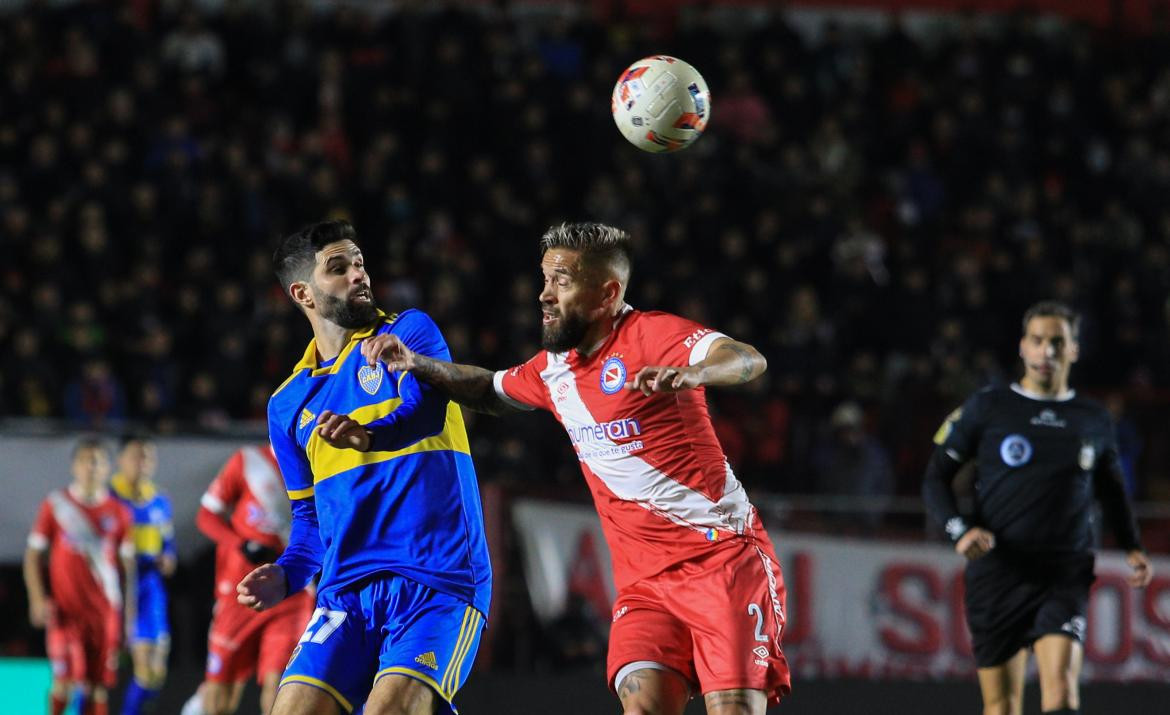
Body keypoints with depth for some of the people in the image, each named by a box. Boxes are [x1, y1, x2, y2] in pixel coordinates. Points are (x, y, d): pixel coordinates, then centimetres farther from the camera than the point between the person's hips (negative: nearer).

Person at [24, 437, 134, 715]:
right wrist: (38, 598, -8)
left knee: (98, 685, 1)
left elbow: (127, 564, 10)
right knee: (65, 681, -13)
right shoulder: (55, 505, 3)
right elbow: (33, 555, 3)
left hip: (105, 610, 2)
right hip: (65, 609, -2)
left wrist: (130, 611, 5)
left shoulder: (118, 512, 7)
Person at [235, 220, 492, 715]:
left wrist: (369, 435, -39)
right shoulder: (288, 405, 18)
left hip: (439, 580, -4)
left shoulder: (410, 332, 5)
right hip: (347, 592, 5)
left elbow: (426, 408, -17)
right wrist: (288, 574, 4)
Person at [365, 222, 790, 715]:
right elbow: (492, 391, 34)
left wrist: (691, 372, -49)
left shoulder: (649, 335, -11)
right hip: (644, 578, 6)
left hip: (723, 558, -6)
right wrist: (416, 364, 17)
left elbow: (749, 361, -27)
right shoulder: (555, 368, 13)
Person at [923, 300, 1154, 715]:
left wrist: (1131, 548, 11)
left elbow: (1111, 490, 27)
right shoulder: (986, 409, 4)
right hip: (997, 572, 0)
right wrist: (959, 530, -13)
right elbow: (935, 479, 5)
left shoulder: (1095, 421, 11)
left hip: (1066, 575, 0)